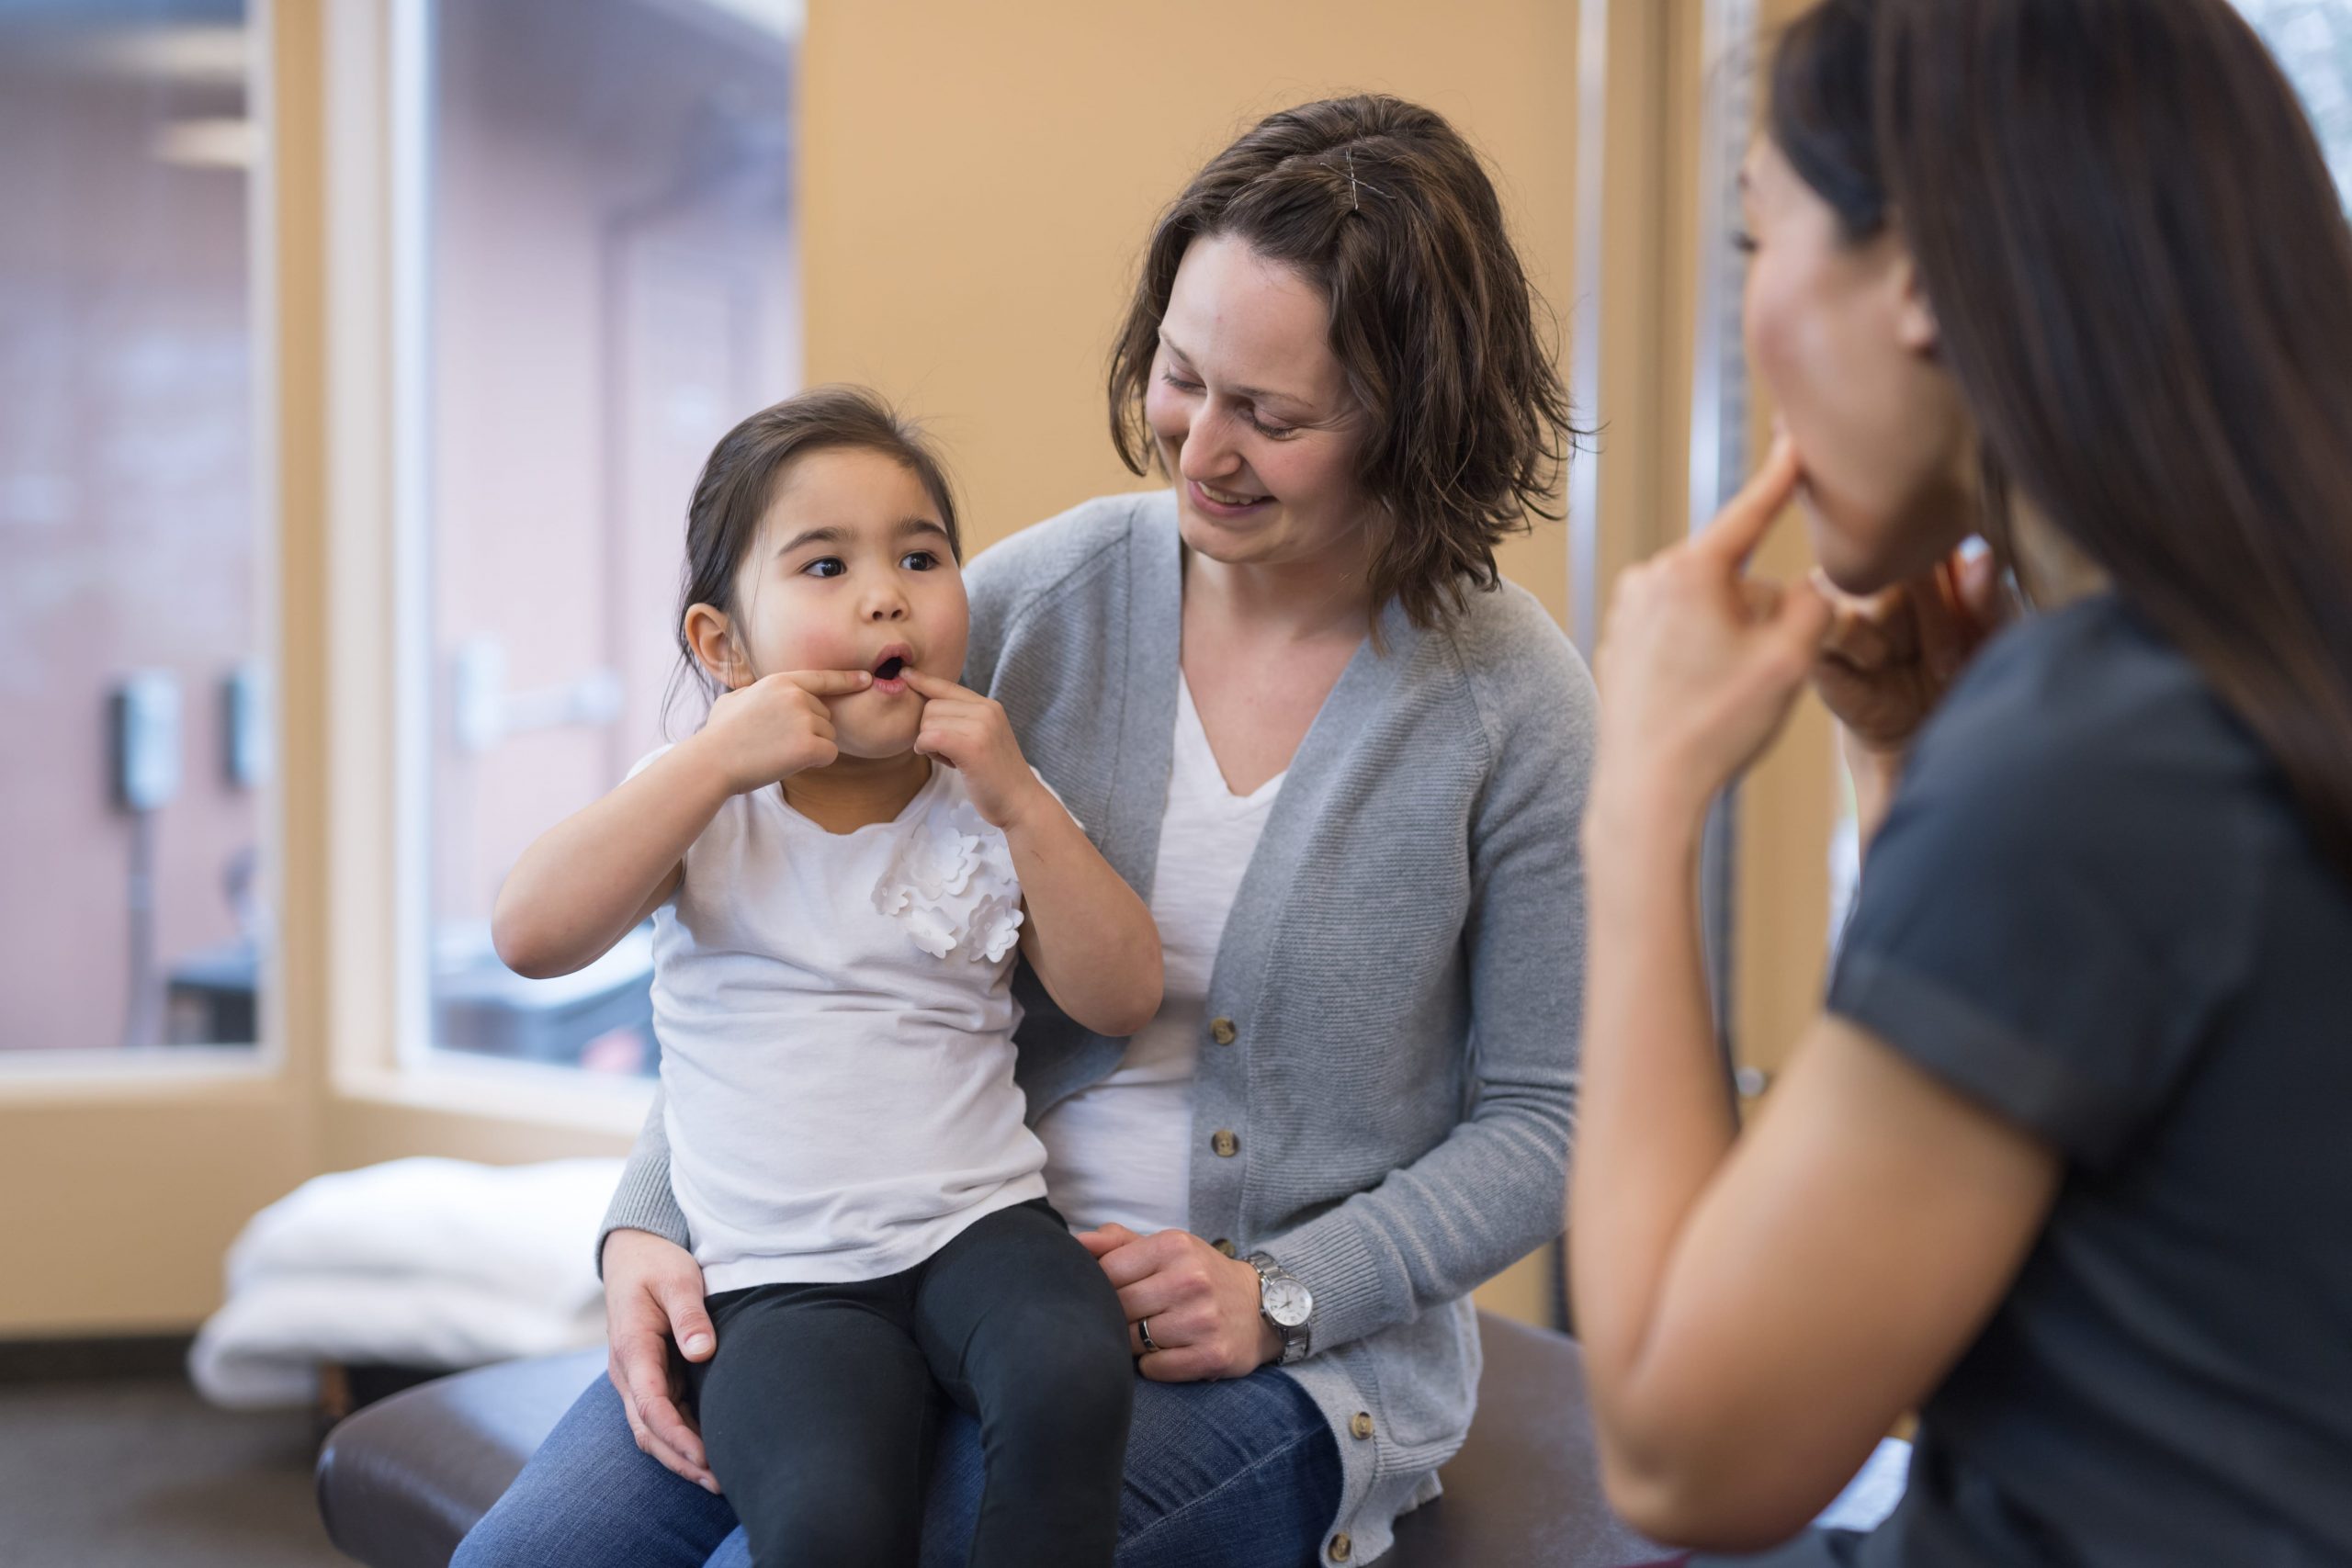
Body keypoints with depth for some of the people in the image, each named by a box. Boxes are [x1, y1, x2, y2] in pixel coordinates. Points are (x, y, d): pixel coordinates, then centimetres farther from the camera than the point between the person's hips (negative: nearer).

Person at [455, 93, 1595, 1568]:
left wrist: (1278, 1293, -14)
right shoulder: (1029, 601, -4)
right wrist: (652, 1225, -12)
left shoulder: (1513, 699, -10)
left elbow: (1541, 1123, -2)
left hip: (1288, 1363, -3)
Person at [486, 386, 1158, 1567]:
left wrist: (1019, 802, -9)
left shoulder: (989, 807, 9)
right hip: (780, 1279, -1)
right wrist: (719, 756, -17)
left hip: (978, 1220, 2)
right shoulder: (705, 803, 3)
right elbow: (530, 935, -13)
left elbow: (1119, 998, 1)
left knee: (1068, 1377, -32)